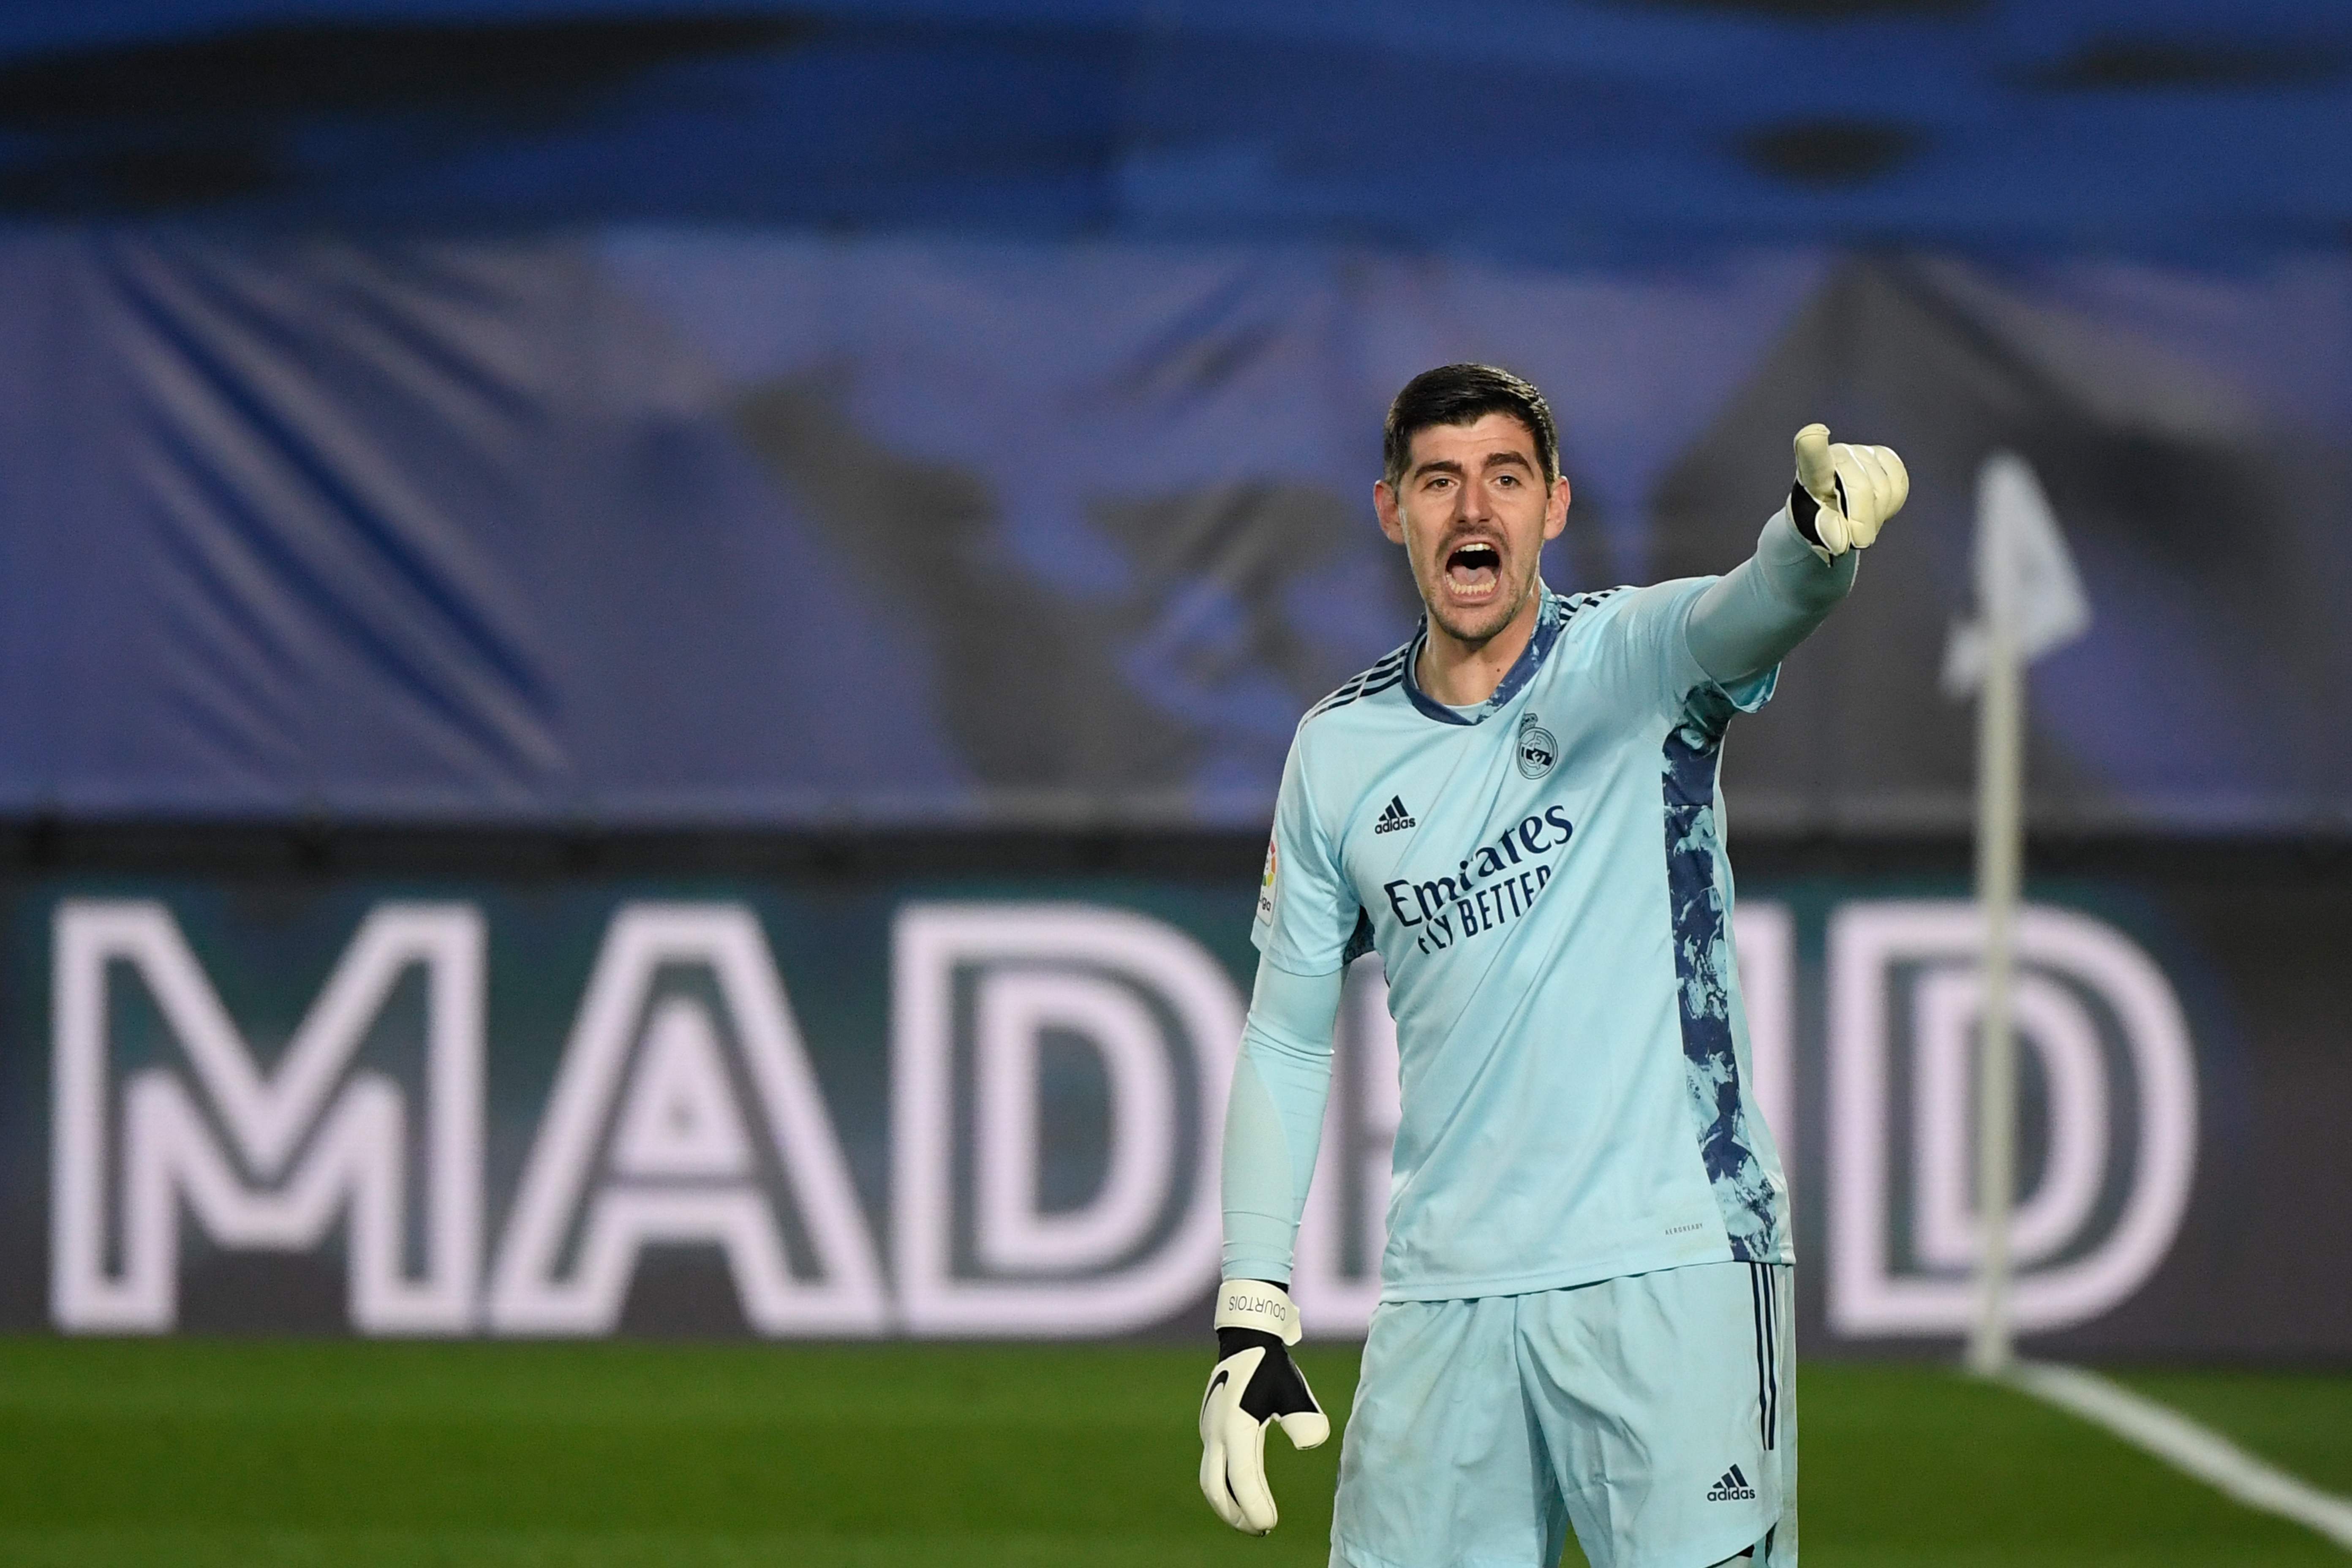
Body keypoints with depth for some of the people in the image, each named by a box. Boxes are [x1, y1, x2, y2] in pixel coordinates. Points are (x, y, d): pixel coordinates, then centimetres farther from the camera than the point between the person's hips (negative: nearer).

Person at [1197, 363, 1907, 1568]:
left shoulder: (1634, 657, -1)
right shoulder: (1338, 751, 9)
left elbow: (1757, 610, -25)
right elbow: (1284, 1039, 14)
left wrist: (1819, 529, -50)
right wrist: (1250, 1314, 7)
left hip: (1673, 1267, -3)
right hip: (1445, 1292, 3)